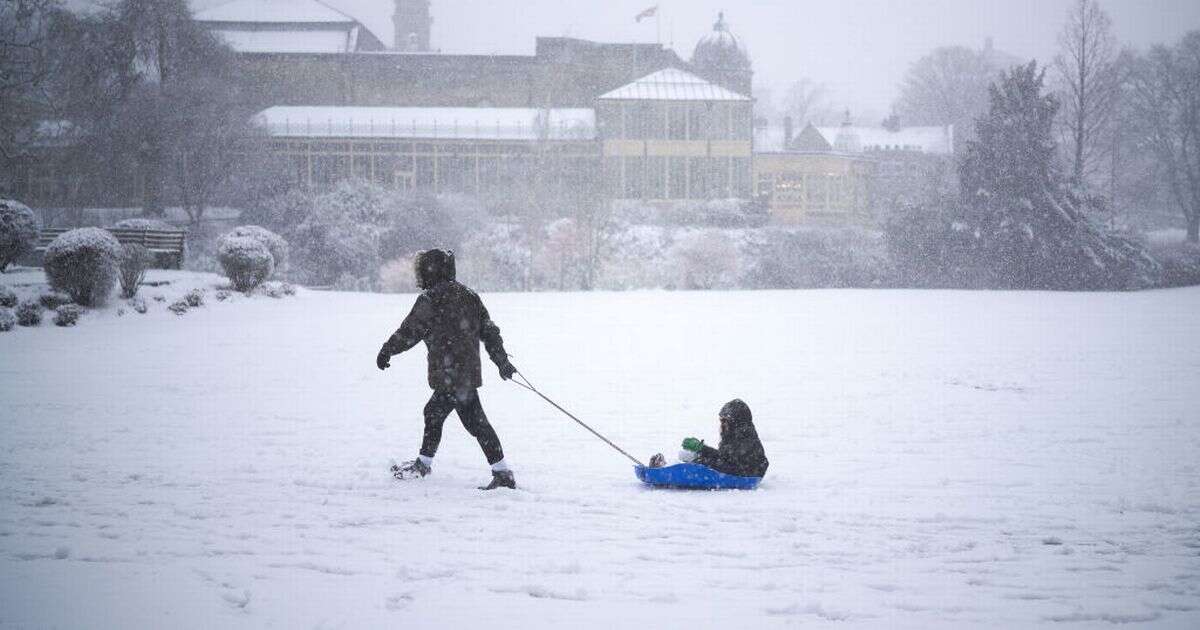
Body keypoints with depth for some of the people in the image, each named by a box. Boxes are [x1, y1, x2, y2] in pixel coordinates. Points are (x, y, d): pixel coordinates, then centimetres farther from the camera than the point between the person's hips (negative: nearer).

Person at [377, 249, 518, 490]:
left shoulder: (430, 299, -10)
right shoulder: (468, 295, 13)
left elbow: (410, 331, -7)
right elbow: (489, 330, 14)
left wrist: (387, 350, 7)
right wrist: (502, 360, 18)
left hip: (450, 376, -8)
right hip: (468, 371, 9)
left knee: (475, 421, -3)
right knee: (434, 411, 18)